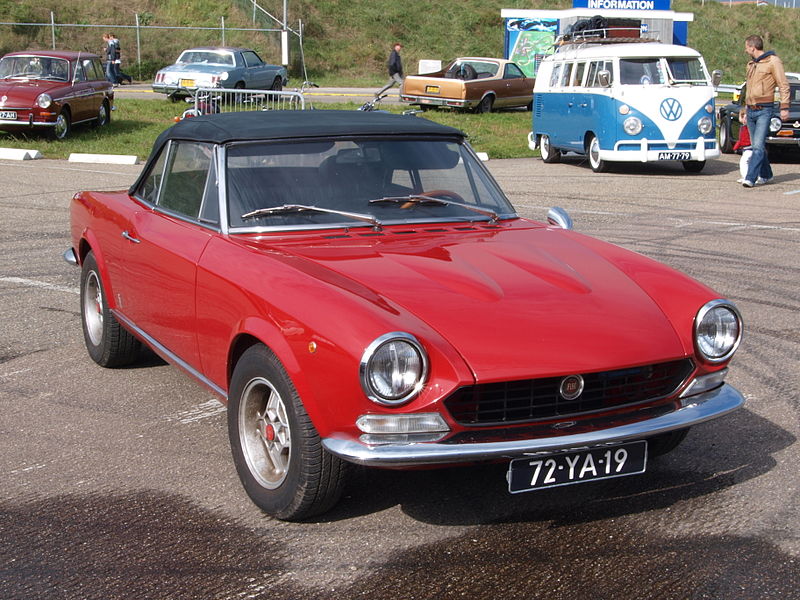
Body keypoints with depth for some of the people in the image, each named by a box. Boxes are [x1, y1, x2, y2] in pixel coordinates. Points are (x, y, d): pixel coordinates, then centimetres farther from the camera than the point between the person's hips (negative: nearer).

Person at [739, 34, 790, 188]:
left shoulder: (773, 61, -6)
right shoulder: (751, 65, 18)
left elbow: (784, 86, -8)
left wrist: (784, 107, -14)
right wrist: (744, 109, 26)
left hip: (764, 110, -8)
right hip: (751, 111, 8)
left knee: (758, 146, -14)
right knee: (756, 146, 11)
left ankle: (750, 178, -20)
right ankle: (765, 175, 24)